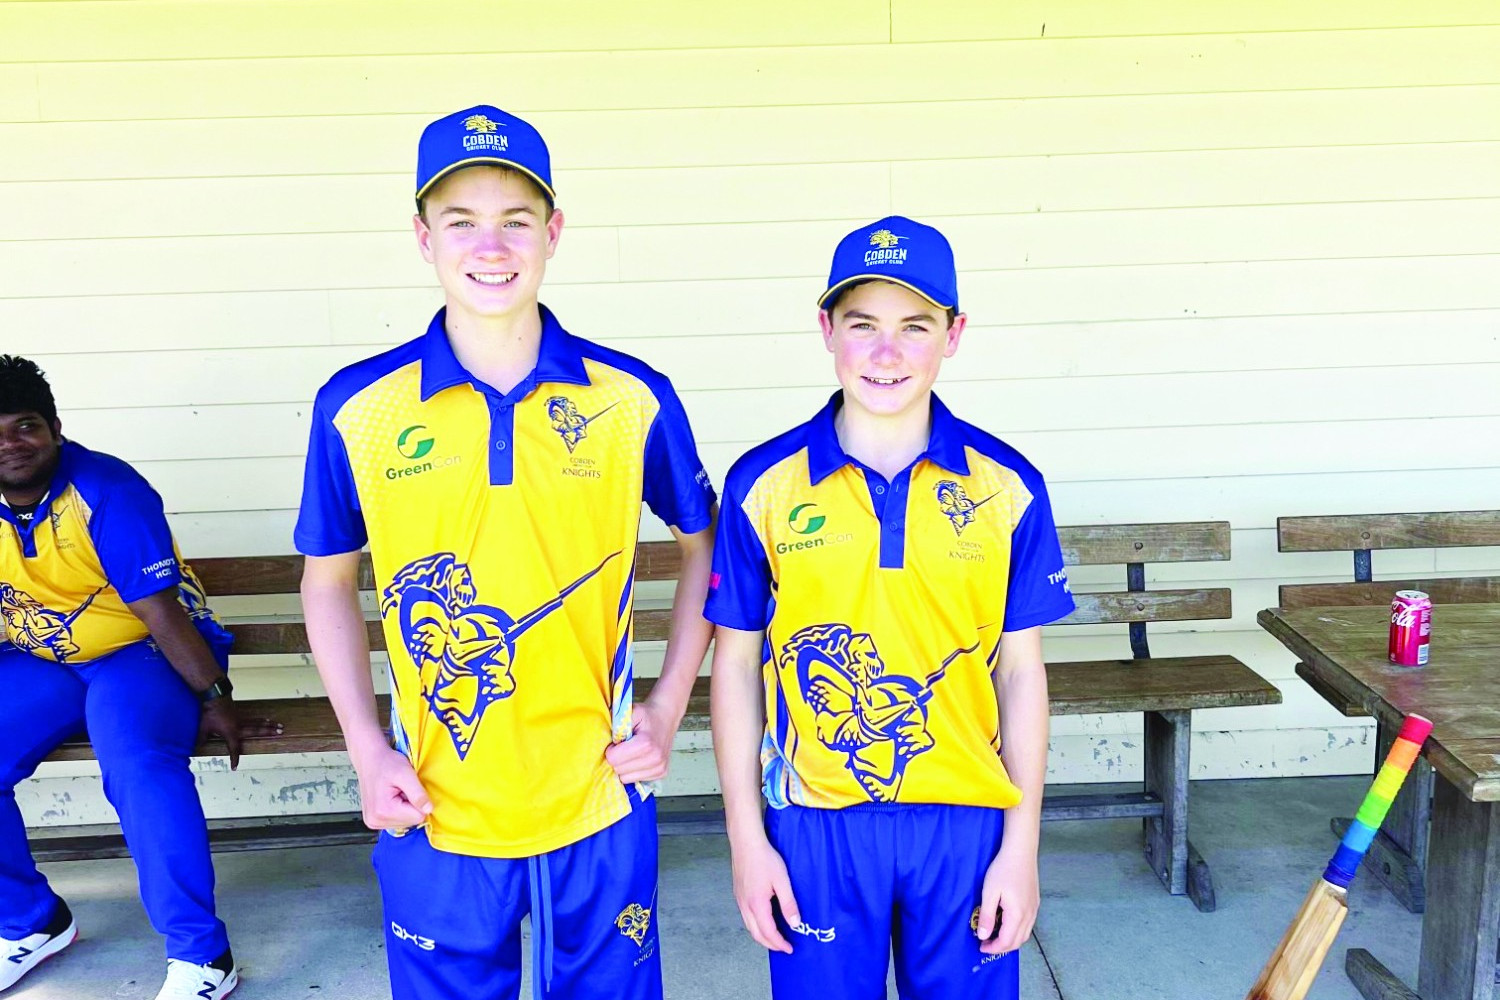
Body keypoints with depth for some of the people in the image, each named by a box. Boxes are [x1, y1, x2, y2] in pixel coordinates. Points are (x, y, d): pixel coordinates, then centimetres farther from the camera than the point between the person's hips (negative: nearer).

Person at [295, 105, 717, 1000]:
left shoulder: (633, 398, -6)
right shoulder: (357, 407, -6)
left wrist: (669, 708, 0)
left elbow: (706, 542, 7)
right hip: (433, 817, 0)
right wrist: (366, 749, -2)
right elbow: (329, 580, 6)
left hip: (598, 806, 0)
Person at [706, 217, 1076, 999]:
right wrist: (747, 838, 0)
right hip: (814, 825, 0)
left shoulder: (1007, 486, -3)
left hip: (967, 824, 1)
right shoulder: (763, 484, -5)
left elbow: (1020, 670, 2)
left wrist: (1022, 845, 1)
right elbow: (736, 664, 1)